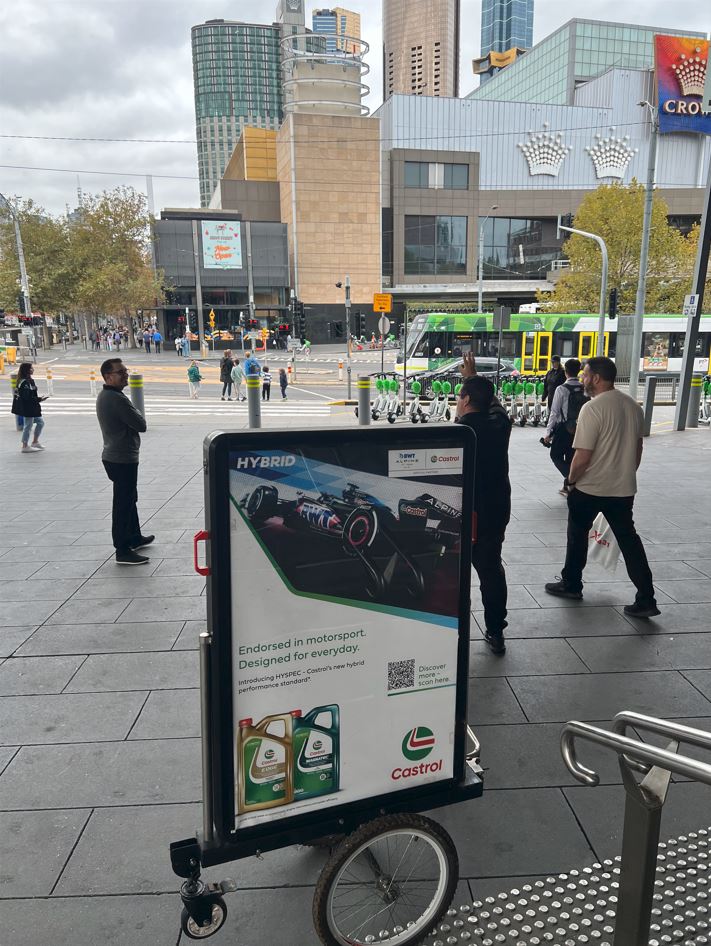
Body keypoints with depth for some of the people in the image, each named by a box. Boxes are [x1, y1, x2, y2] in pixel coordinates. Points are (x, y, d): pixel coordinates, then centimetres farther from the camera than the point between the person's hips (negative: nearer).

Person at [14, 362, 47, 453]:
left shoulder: (29, 380, 9)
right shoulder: (25, 382, -21)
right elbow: (26, 397, -24)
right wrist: (39, 399, -21)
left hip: (32, 408, 10)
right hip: (27, 408, -10)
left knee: (40, 422, 18)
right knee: (28, 425, 1)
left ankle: (35, 442, 28)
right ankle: (25, 446, 13)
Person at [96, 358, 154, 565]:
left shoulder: (104, 396, 10)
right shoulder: (116, 399, -22)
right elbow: (141, 425, -19)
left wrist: (133, 416, -2)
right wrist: (137, 415, -1)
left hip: (113, 455, 10)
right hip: (123, 459, -10)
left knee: (129, 499, 22)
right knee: (123, 504, -4)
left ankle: (134, 537, 37)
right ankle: (123, 551, 2)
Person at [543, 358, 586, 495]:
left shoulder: (561, 389, -14)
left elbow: (554, 413, -12)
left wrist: (548, 432, -6)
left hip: (563, 428, -5)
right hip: (579, 429, 5)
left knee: (556, 456, 10)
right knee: (571, 458, 16)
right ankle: (567, 487, 24)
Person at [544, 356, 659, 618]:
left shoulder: (592, 408, -20)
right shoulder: (633, 405, 4)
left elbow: (582, 457, -20)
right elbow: (638, 448, 14)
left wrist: (571, 480, -4)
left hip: (590, 487, -6)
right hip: (624, 488, 6)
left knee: (578, 535, 14)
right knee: (629, 539, 11)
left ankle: (571, 584, 28)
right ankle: (646, 599, 9)